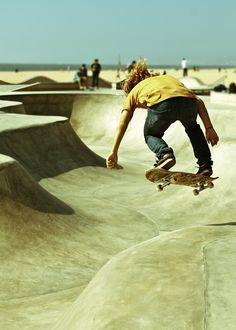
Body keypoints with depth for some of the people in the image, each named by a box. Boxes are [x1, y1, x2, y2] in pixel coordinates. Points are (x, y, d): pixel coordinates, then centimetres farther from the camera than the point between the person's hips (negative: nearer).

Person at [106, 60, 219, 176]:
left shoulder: (134, 92, 36)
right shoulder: (169, 78, 43)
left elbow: (122, 124, 26)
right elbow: (198, 101, 29)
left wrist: (114, 152, 27)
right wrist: (209, 128, 26)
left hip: (161, 105, -3)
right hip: (188, 102, 3)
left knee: (150, 134, 30)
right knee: (192, 127, 38)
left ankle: (165, 154, -1)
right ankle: (205, 165, 23)